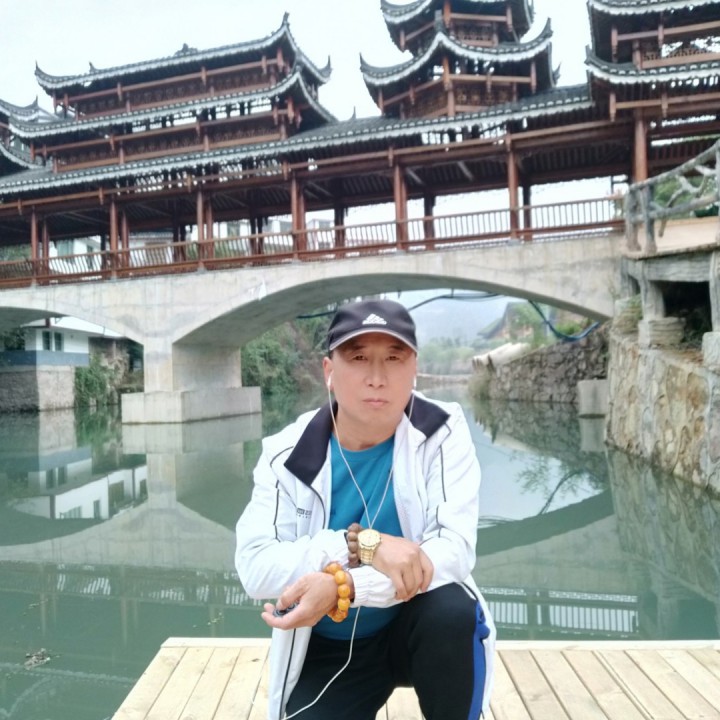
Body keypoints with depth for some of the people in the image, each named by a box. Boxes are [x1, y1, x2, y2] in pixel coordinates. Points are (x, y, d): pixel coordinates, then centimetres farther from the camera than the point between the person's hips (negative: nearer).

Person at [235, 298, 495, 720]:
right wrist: (359, 544, -34)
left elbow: (454, 549, -23)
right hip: (327, 651, 1)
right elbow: (255, 567, -19)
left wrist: (341, 589, -35)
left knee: (452, 611, -31)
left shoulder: (442, 432, -15)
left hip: (420, 629, 0)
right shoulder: (289, 454, -12)